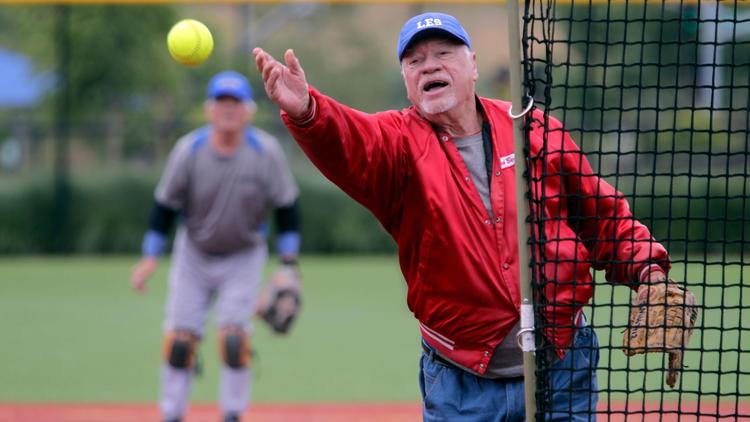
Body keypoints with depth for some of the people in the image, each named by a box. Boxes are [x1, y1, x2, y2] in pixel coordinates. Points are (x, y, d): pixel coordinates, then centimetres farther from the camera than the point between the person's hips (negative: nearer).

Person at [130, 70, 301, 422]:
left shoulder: (266, 152, -16)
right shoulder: (188, 150, -16)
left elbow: (286, 209, -7)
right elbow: (165, 205, -6)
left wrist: (288, 265, -11)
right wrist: (150, 258, -11)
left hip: (244, 258, -1)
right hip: (194, 256, 1)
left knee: (234, 336, -14)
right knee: (180, 337, -3)